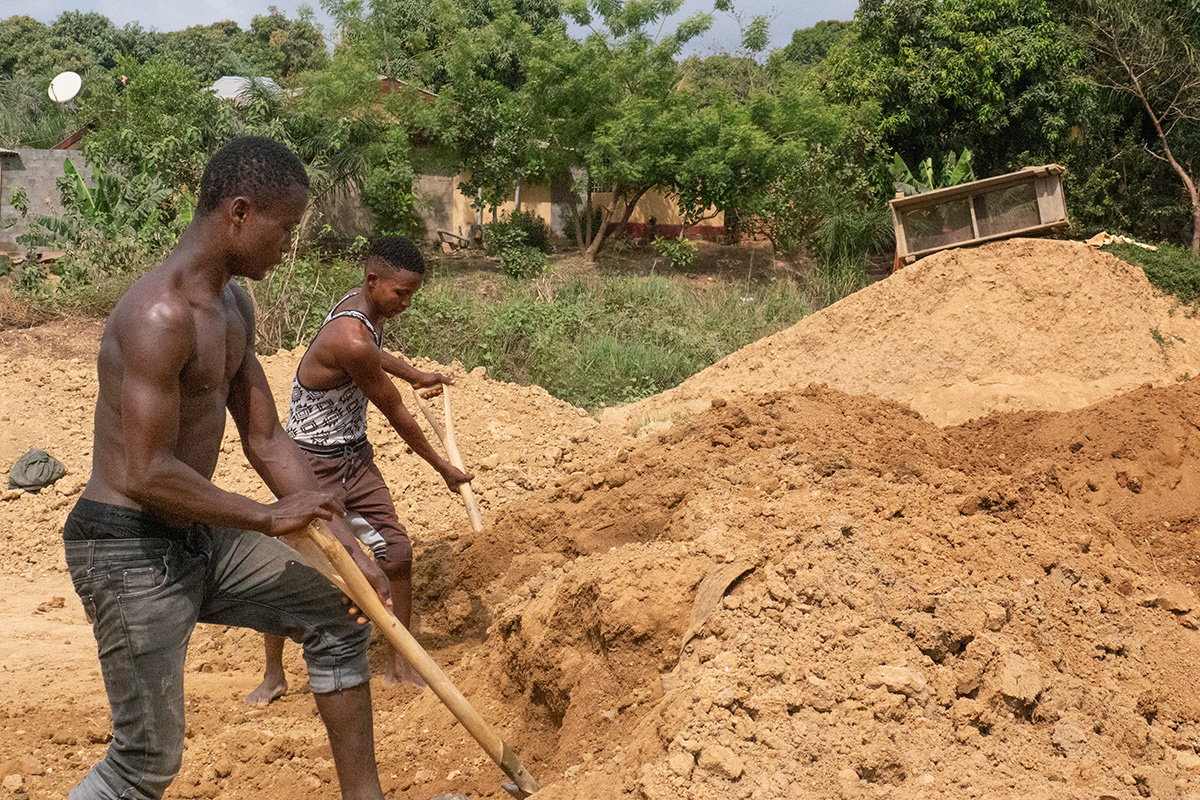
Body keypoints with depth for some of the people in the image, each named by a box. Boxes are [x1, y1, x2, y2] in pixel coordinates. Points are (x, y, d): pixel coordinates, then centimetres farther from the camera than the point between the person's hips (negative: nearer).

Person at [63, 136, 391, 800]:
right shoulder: (160, 315, -24)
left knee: (337, 614, 14)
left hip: (199, 539, 10)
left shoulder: (233, 305, 8)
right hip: (127, 551, -10)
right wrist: (267, 518, -17)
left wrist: (348, 549, 6)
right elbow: (147, 474, -28)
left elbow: (266, 441, 11)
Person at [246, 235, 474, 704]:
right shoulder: (351, 340, -28)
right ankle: (273, 675, 17)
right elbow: (396, 414, -17)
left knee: (397, 555, 3)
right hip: (313, 466, -8)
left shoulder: (362, 306, -1)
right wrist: (442, 467, -6)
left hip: (355, 457, 9)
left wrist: (415, 375, 41)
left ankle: (399, 664, 15)